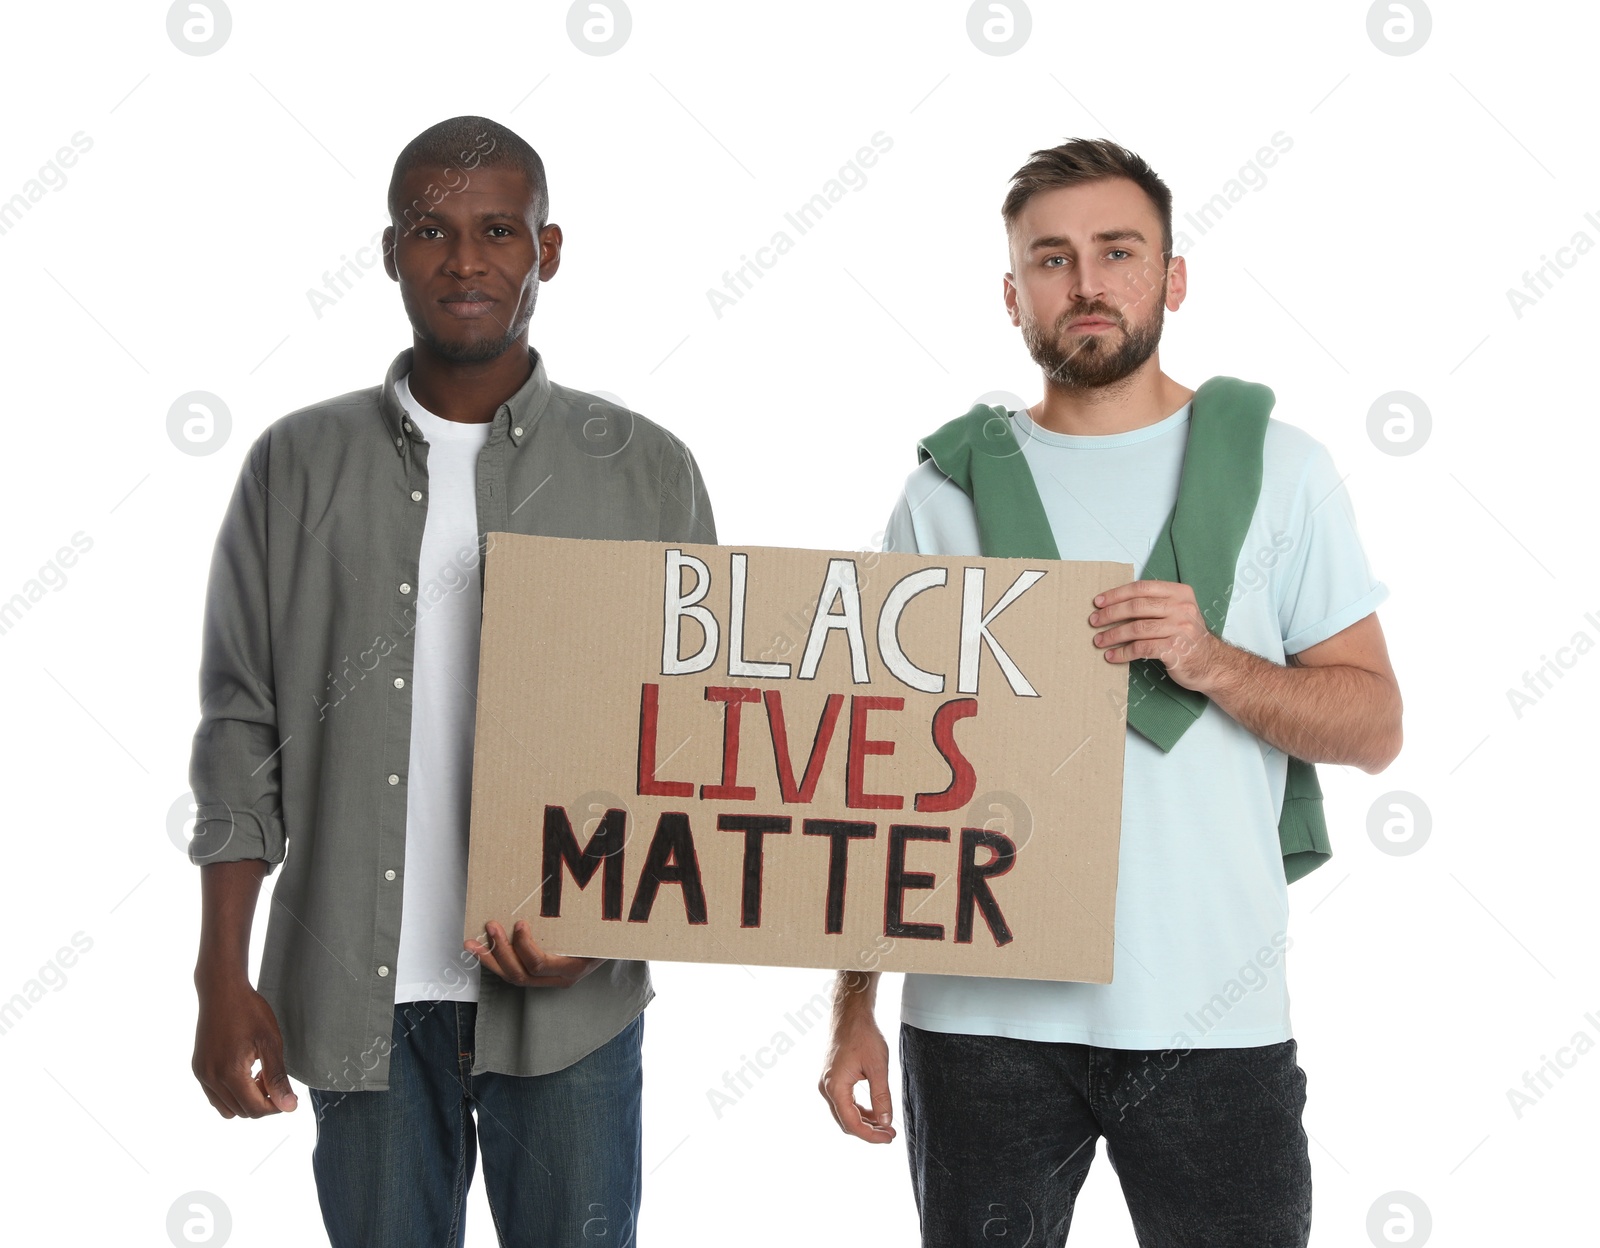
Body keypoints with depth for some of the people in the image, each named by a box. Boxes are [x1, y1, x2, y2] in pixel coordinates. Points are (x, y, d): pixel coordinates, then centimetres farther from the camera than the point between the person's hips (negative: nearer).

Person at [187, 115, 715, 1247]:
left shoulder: (646, 472, 4)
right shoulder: (299, 465, 6)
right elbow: (242, 730, 7)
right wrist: (223, 982, 1)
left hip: (566, 997, -1)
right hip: (359, 1000, 1)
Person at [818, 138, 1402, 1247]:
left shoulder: (1275, 467, 4)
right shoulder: (949, 493, 6)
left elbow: (1373, 725, 3)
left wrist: (1213, 663, -15)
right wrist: (854, 1008, 3)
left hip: (1214, 1020, 0)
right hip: (980, 1015, 1)